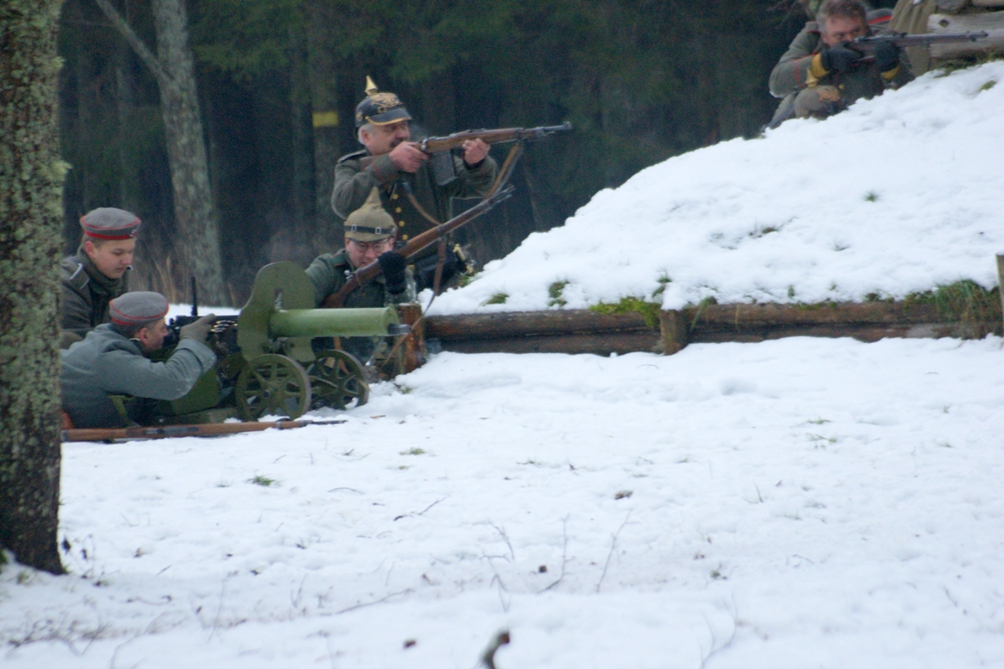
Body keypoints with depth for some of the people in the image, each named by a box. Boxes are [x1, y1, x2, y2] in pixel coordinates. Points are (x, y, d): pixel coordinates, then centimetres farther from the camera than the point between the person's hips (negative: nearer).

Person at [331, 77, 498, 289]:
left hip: (439, 278, 0)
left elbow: (475, 186, -5)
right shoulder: (351, 167, 5)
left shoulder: (428, 158, 3)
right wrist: (389, 162, -20)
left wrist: (477, 164, -28)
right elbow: (343, 206, -15)